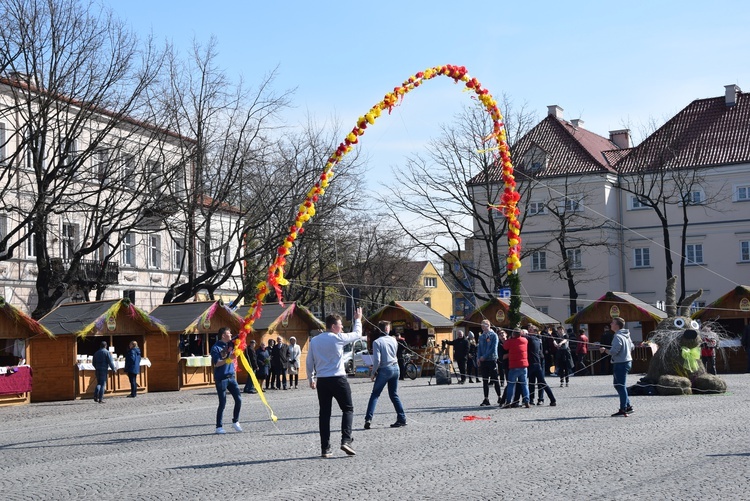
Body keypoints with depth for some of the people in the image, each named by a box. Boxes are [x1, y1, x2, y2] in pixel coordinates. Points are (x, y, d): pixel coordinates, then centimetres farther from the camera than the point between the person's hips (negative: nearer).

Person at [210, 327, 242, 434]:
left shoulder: (230, 344, 8)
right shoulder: (216, 348, -11)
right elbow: (216, 364, -18)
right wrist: (229, 359, -28)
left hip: (231, 377, 6)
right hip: (221, 378, -6)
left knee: (238, 399, 4)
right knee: (222, 403, -2)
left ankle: (235, 422, 21)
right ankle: (219, 427, 8)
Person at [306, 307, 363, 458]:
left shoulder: (314, 341, 8)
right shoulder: (338, 338, -6)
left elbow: (309, 362, 11)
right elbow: (357, 334, 7)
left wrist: (311, 379, 22)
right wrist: (358, 319, 23)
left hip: (321, 381, 5)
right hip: (338, 379, -4)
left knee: (324, 414, 7)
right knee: (348, 409, 7)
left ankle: (325, 448, 5)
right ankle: (346, 440, -10)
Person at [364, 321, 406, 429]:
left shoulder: (377, 342, -12)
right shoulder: (394, 340, 4)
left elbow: (377, 360, -17)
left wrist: (373, 373, -5)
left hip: (384, 370, -4)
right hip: (395, 368, 4)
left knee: (375, 395, 4)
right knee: (394, 395, 14)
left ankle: (368, 418, -6)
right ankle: (402, 419, 10)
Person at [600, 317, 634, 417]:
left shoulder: (618, 337, -18)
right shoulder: (626, 335, 11)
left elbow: (613, 352, -23)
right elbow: (631, 347, 22)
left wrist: (604, 350, -8)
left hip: (621, 364, -10)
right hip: (627, 361, 10)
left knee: (621, 386, -5)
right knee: (618, 385, 17)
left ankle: (623, 410, -2)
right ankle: (628, 406, 19)